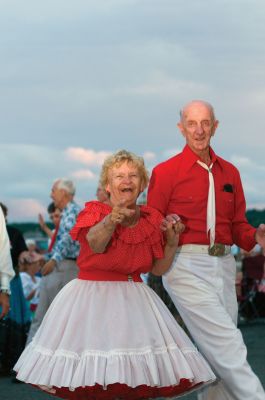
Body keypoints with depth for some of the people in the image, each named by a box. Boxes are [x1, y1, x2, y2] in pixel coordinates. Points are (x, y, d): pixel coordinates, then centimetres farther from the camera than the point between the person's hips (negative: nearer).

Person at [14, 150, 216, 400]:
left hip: (133, 299, 4)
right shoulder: (95, 211, -4)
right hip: (92, 298, -3)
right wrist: (112, 219, -46)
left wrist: (172, 242, -4)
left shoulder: (152, 220, 8)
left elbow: (158, 269, 12)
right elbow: (95, 244, -27)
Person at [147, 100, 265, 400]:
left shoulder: (230, 172, 15)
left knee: (218, 352, 7)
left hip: (223, 265, 6)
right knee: (227, 345, -13)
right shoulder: (166, 172, 0)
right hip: (187, 265, -5)